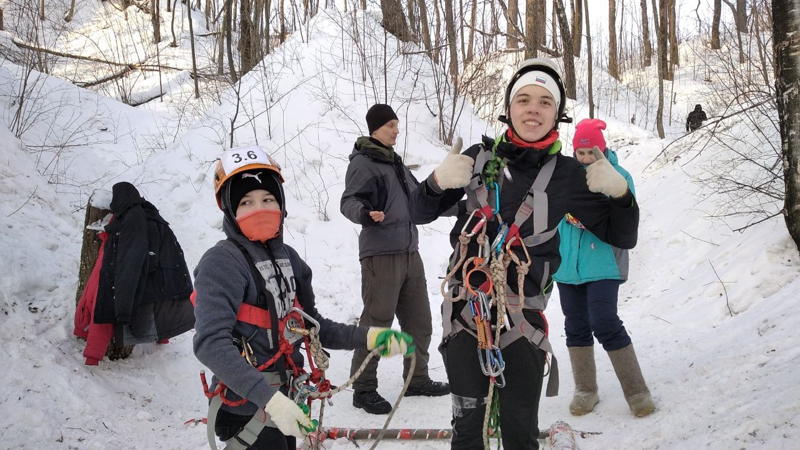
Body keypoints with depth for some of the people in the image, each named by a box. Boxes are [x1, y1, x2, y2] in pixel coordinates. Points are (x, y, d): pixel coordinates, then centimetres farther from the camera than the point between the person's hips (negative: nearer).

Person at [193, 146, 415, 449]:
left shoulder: (288, 258, 5)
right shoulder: (222, 262, -17)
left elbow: (312, 326, 11)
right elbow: (211, 343, -27)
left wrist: (367, 338, -1)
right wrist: (269, 397, -34)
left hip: (284, 401, 7)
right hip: (248, 410, -7)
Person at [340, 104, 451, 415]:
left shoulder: (395, 162, 20)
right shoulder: (362, 162, -6)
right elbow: (348, 201, -18)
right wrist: (364, 213, -39)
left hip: (409, 252, 8)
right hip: (381, 255, -8)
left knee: (419, 322, 13)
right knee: (376, 323, -7)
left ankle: (417, 379, 27)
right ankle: (364, 389, 4)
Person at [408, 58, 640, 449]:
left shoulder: (566, 174, 0)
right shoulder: (480, 157, 0)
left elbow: (621, 237, 7)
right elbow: (420, 214, 6)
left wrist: (619, 193, -13)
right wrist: (438, 182, -15)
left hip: (523, 316, 0)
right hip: (465, 307, 0)